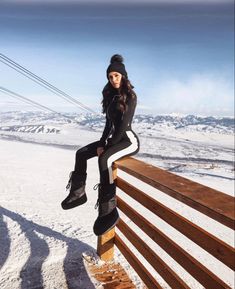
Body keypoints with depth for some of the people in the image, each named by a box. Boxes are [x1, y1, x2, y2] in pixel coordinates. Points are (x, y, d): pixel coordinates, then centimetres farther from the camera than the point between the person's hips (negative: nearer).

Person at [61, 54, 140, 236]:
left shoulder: (130, 96, -11)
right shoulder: (111, 96, 13)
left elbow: (124, 123, -17)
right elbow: (109, 123, 12)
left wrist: (108, 146, -15)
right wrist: (102, 143, 1)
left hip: (129, 140, -9)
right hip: (115, 138, 9)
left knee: (104, 159, -36)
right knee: (81, 153, 6)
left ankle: (108, 211, -32)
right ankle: (78, 193, 15)